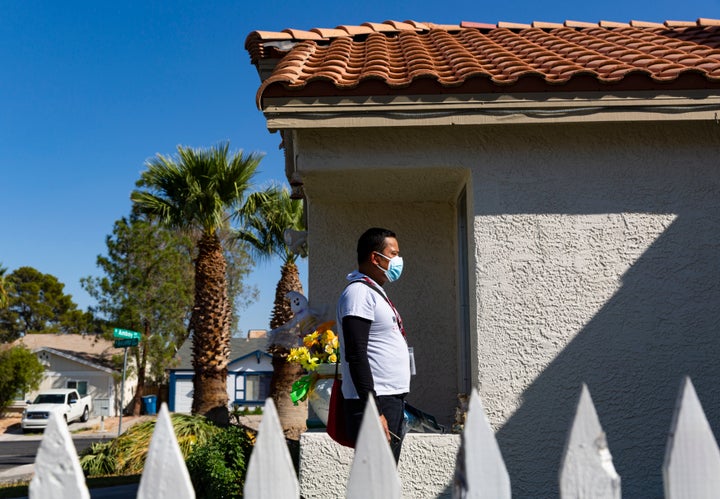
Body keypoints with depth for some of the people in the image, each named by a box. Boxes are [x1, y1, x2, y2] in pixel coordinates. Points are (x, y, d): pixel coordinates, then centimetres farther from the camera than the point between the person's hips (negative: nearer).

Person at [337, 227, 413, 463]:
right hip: (374, 402, -10)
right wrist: (374, 411, -23)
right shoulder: (359, 293, -11)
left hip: (391, 401, 10)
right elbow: (355, 355, -20)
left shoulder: (375, 293, 20)